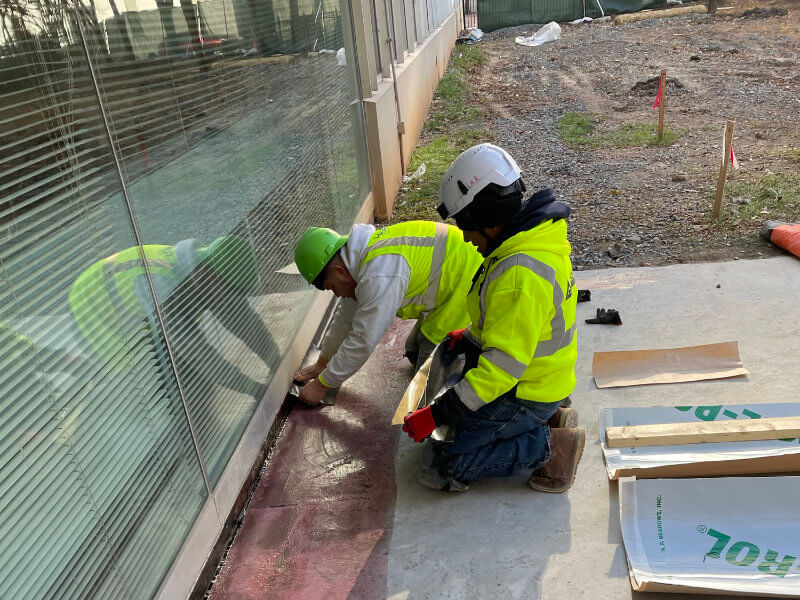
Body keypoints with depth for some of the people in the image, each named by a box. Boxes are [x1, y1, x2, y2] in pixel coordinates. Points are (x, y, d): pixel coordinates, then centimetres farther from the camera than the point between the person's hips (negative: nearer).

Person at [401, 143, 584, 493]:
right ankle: (546, 422, 13)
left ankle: (552, 446, -2)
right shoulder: (535, 240, 0)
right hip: (539, 375, 10)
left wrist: (437, 414, -26)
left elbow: (504, 363, -31)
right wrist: (472, 338, 25)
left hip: (526, 394, -10)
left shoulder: (521, 275, -32)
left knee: (451, 464, -5)